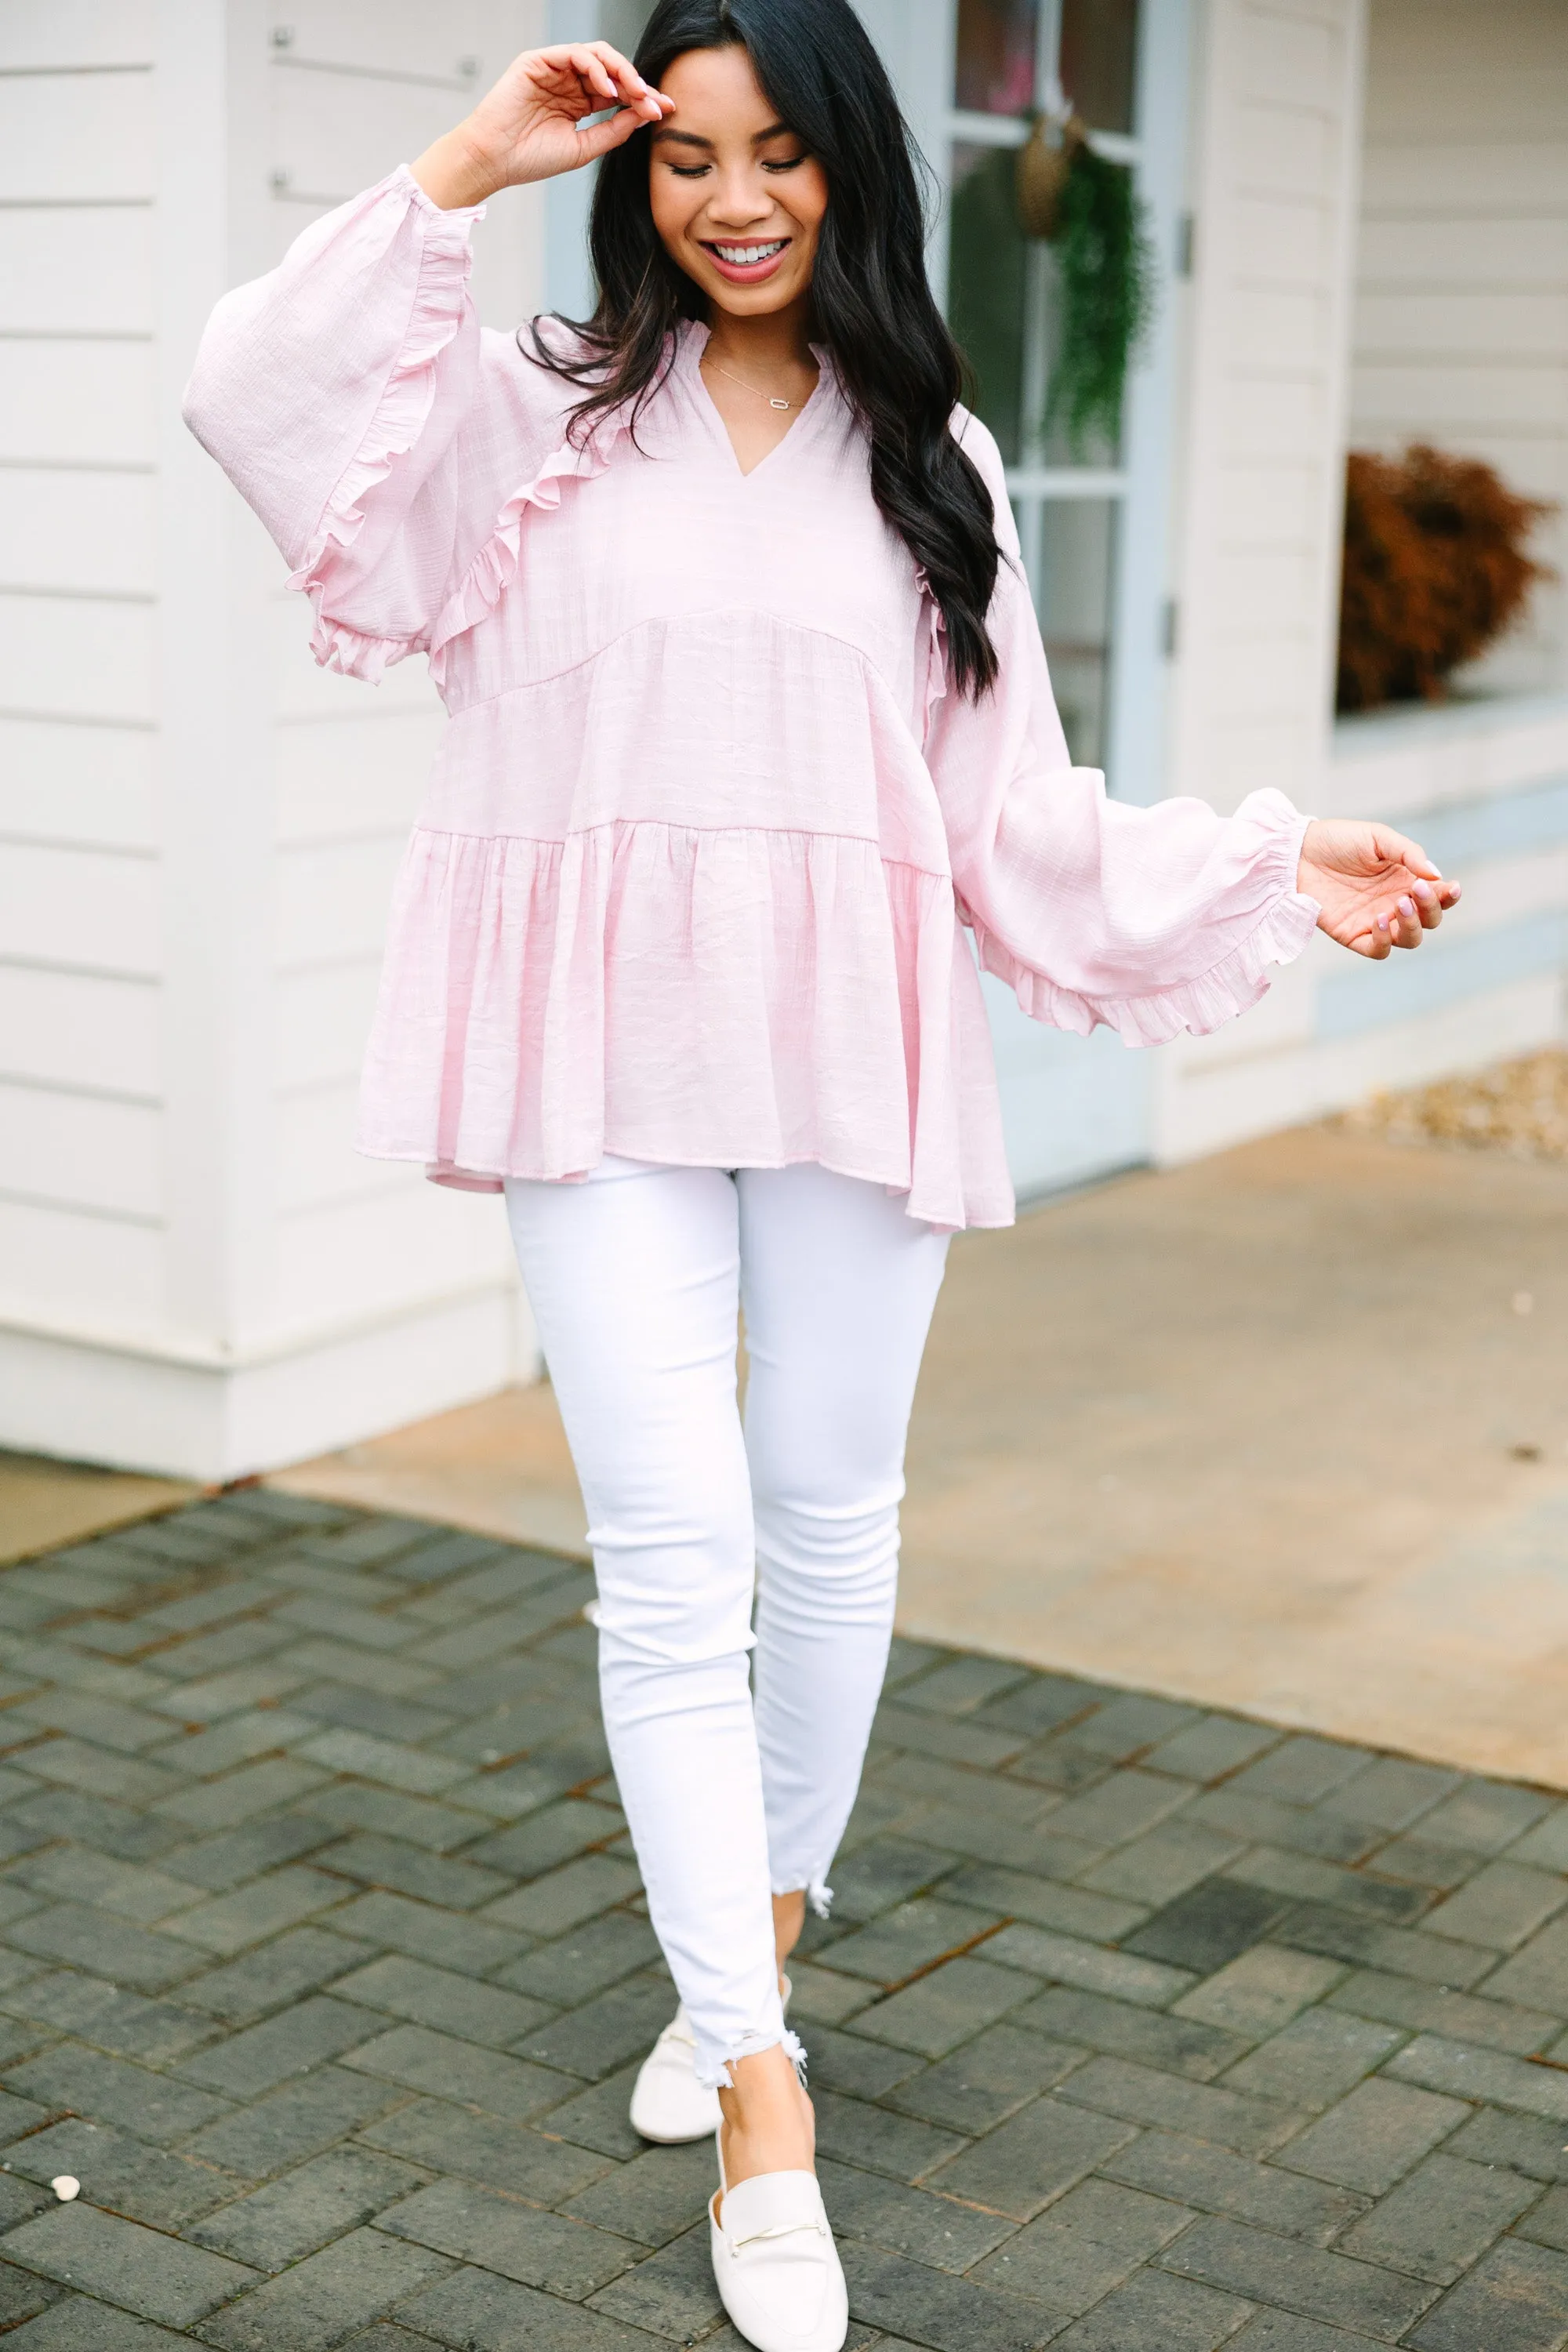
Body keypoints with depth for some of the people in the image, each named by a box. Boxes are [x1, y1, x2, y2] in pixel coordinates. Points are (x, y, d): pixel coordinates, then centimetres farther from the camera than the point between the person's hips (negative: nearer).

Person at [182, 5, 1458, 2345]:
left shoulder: (930, 460, 11)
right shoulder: (541, 418, 5)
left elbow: (1015, 806, 9)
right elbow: (259, 393, -10)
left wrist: (1267, 871, 2)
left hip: (851, 1053, 2)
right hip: (611, 1060, -2)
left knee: (831, 1523, 12)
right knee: (675, 1552, -7)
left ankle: (764, 1924, 36)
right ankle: (760, 2091, 0)